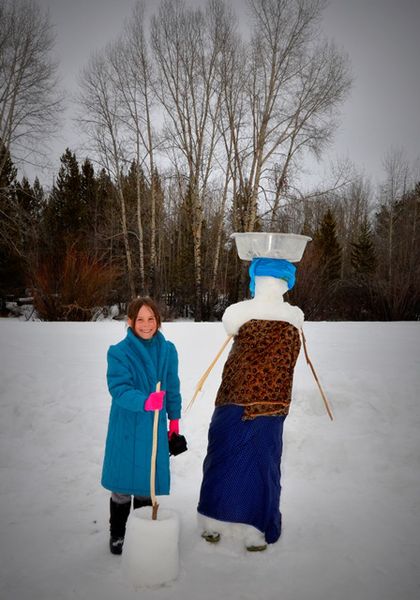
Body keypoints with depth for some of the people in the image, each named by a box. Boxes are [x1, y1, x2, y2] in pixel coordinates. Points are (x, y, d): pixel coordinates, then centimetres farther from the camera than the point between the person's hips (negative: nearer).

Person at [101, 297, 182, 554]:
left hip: (155, 426, 3)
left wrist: (174, 419, 12)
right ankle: (117, 533, 31)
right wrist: (144, 401, -39)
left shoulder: (168, 350, -1)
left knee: (148, 481, 16)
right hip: (127, 426, -3)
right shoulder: (119, 352, -13)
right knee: (123, 484, 8)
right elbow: (119, 389, -22)